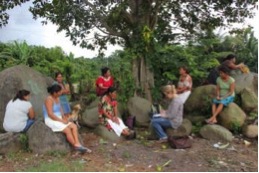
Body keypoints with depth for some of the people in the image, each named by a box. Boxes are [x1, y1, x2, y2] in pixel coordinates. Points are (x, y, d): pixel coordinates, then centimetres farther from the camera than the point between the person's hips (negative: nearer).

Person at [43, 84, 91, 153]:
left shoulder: (57, 98, 9)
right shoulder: (49, 99, -17)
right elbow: (50, 114, -22)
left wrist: (64, 118, -4)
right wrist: (61, 120, -19)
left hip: (59, 119, 9)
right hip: (51, 121, -8)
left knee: (74, 126, -12)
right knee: (67, 129, -26)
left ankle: (77, 144, -22)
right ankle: (76, 146, -14)